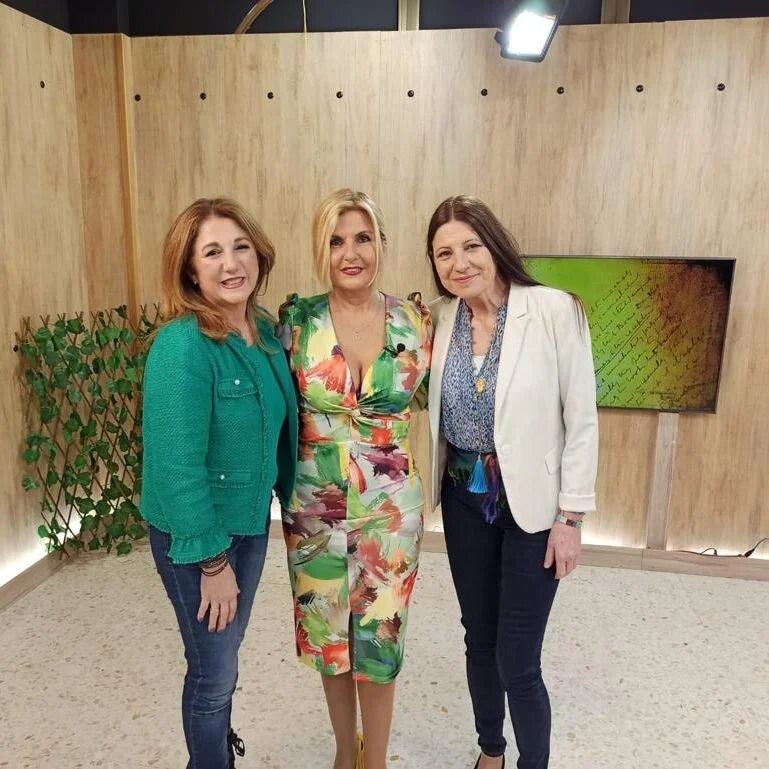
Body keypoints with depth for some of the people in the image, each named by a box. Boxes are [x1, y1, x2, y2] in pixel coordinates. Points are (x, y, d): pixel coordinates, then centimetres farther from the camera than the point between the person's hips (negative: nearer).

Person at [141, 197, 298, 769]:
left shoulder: (265, 329, -2)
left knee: (226, 653, 27)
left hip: (252, 519, 7)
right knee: (214, 668, 13)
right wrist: (212, 559, -19)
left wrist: (284, 497, 7)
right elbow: (176, 465, -24)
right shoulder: (182, 345, -25)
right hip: (195, 534, -7)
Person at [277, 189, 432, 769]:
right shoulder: (297, 320, -8)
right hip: (314, 508, 1)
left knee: (379, 639, 13)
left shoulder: (416, 322, -6)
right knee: (328, 635, 18)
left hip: (390, 509, 0)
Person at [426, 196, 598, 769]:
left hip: (532, 503, -4)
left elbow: (582, 420, -12)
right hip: (464, 500, 5)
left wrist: (572, 515, -10)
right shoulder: (440, 319, -2)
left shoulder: (554, 311, -15)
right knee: (479, 639, 20)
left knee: (517, 659, 2)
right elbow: (424, 406, 5)